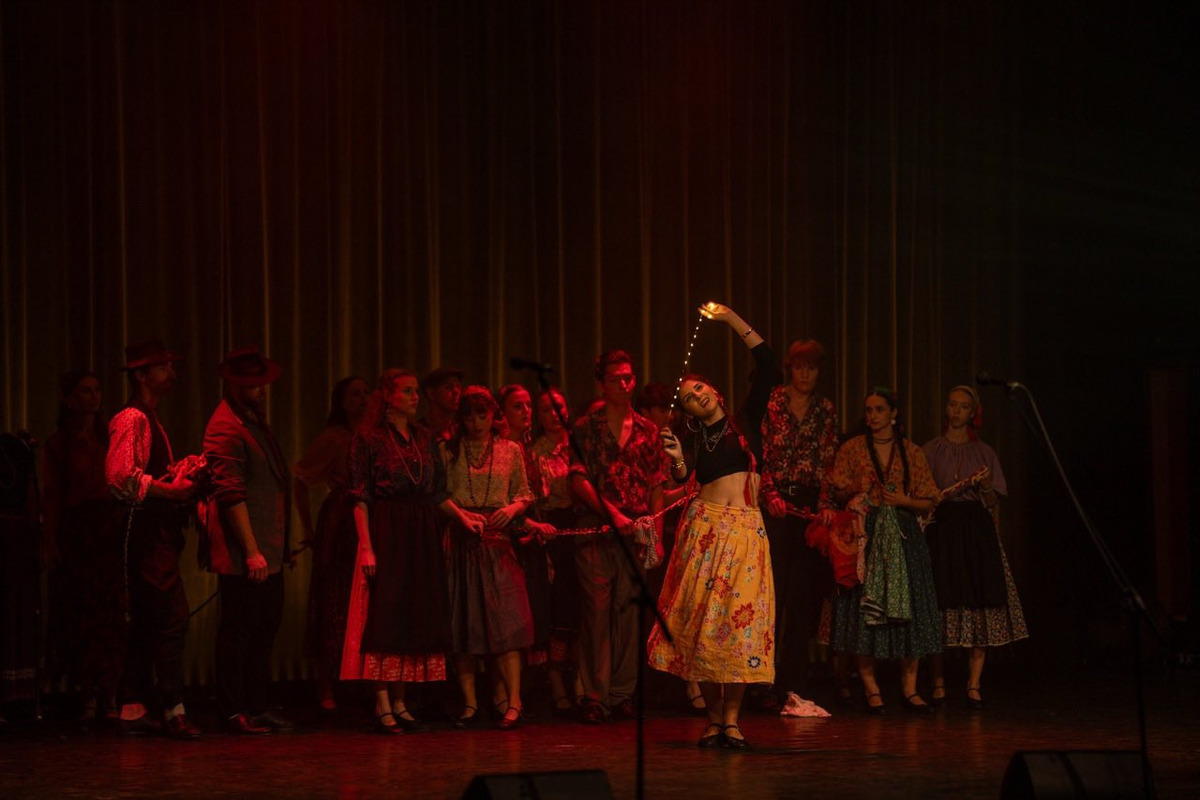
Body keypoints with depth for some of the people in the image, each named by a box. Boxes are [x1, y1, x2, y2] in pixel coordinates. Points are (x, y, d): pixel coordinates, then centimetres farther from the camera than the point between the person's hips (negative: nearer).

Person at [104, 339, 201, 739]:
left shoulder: (150, 419, 22)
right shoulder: (132, 419, -11)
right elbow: (121, 476, -22)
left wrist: (182, 474, 10)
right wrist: (172, 489, -17)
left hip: (157, 534, 11)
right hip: (144, 530, -11)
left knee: (146, 623, 11)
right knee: (172, 617, -14)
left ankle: (133, 710, 14)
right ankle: (174, 711, -13)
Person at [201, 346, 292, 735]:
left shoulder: (255, 422, 18)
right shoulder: (226, 427, -13)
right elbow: (230, 495, -19)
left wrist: (280, 546, 21)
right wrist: (251, 551, -21)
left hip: (267, 550, 10)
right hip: (242, 552, -10)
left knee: (266, 626, 13)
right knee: (238, 628, -4)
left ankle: (257, 707, 21)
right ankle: (235, 713, 1)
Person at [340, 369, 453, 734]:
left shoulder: (424, 437, 14)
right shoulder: (369, 437, -3)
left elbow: (438, 488, 15)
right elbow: (360, 496, -8)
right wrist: (367, 546, -16)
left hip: (422, 535, 6)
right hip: (386, 533, -6)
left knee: (415, 616, 5)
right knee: (385, 615, -8)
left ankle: (400, 701, 11)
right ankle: (383, 706, -7)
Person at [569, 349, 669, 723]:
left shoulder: (646, 430, 13)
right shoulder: (586, 427, 3)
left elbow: (656, 487, 13)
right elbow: (579, 481, -5)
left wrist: (656, 535, 4)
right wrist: (614, 514, -14)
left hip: (636, 532, 3)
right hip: (595, 528, -3)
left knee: (629, 611, 3)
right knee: (597, 608, -7)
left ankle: (622, 693, 8)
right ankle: (594, 695, -6)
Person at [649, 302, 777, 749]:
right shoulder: (693, 438, 14)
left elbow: (765, 362, 4)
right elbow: (680, 479, 0)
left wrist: (731, 318, 1)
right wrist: (677, 461, -20)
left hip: (745, 530, -1)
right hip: (704, 527, 1)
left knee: (741, 618, -8)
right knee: (702, 618, -3)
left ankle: (732, 718, -5)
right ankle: (713, 716, 5)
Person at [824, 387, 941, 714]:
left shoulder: (911, 452, 10)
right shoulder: (853, 448, 7)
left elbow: (927, 502, 10)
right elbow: (836, 494, 5)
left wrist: (904, 500, -9)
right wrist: (855, 488, -15)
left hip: (903, 536, 1)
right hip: (864, 535, -1)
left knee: (908, 609, -3)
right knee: (864, 609, -7)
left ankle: (910, 688, 1)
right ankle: (871, 689, -2)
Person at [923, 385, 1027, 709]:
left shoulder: (984, 452, 12)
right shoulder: (931, 451, 8)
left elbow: (992, 502, 10)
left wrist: (985, 486, -8)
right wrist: (934, 500, -13)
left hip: (977, 531, 1)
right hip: (941, 530, -1)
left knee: (980, 603, -8)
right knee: (940, 603, -7)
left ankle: (974, 685, -9)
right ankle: (937, 683, 1)